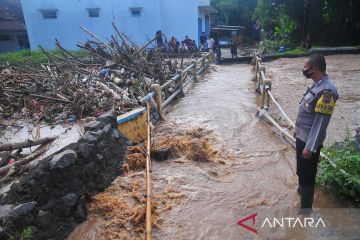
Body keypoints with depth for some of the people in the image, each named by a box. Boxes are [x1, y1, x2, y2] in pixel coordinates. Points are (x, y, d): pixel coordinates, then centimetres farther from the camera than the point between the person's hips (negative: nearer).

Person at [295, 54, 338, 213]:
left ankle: (305, 210, 18)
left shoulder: (326, 90, -25)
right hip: (303, 137, 10)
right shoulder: (317, 85, 6)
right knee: (301, 169, 28)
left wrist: (310, 147, -24)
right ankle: (302, 189, 52)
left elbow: (321, 121, -26)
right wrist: (298, 129, 23)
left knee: (307, 175, 3)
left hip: (310, 141, -9)